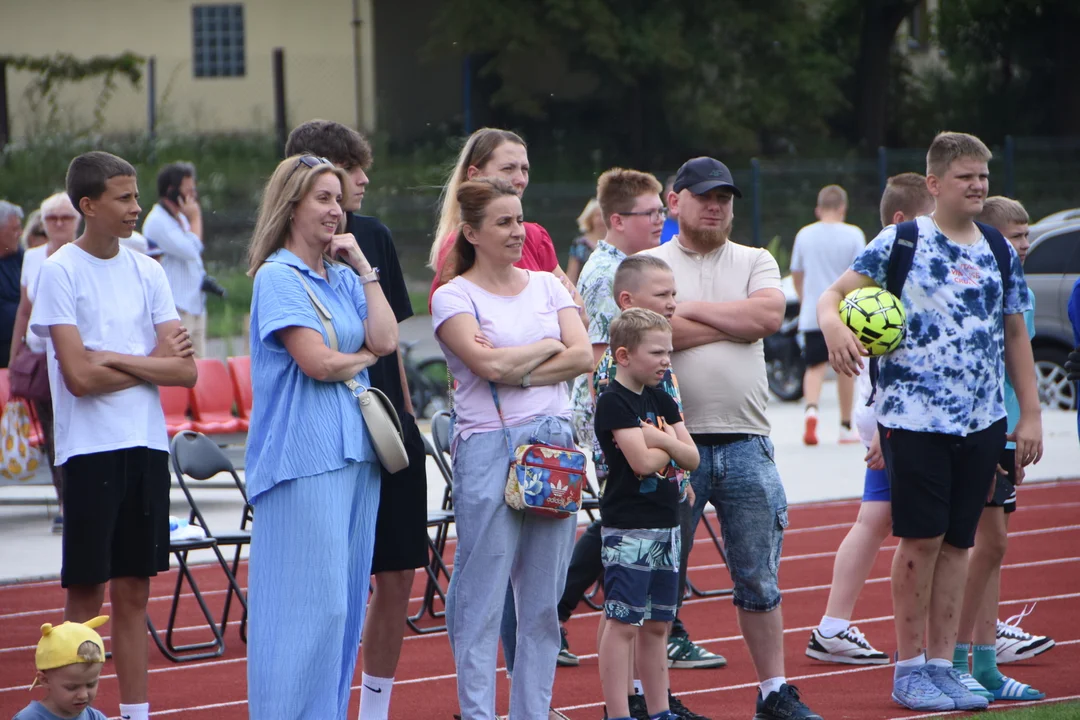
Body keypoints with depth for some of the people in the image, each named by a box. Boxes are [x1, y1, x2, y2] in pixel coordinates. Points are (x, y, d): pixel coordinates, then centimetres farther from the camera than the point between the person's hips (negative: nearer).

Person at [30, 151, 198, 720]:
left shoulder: (146, 272, 10)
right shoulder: (60, 271, -6)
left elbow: (186, 371, 2)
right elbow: (80, 376, -14)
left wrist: (116, 359, -11)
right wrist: (152, 361, -3)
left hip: (147, 444, 5)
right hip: (89, 448, -5)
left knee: (134, 590, 9)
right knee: (87, 591, -2)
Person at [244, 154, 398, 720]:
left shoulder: (344, 277, 15)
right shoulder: (277, 277, -6)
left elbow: (386, 339, 1)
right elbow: (317, 361, -15)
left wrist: (363, 268, 3)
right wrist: (366, 356, 3)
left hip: (355, 449, 8)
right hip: (303, 455, -8)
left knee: (346, 595, 8)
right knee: (310, 598, -9)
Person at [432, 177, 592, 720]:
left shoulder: (546, 285, 13)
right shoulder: (454, 296, -1)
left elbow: (582, 356, 1)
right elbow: (489, 365, -15)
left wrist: (517, 372, -9)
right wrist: (549, 346, -1)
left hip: (553, 444, 5)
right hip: (488, 447, -5)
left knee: (544, 597, 6)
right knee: (483, 595, -4)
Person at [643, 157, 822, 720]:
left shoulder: (755, 262, 13)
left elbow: (771, 314, -7)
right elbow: (655, 331, -14)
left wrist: (694, 309, -6)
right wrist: (735, 322, -5)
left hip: (745, 443, 3)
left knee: (759, 578, 9)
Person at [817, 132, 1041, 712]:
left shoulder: (998, 252, 12)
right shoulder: (901, 243, -3)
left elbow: (1015, 335, 18)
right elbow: (834, 294, -7)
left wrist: (1030, 414, 13)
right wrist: (833, 323, -31)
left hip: (982, 420, 5)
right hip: (914, 417, -5)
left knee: (958, 541, 7)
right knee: (921, 538, -4)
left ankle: (942, 664, 15)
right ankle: (909, 668, 7)